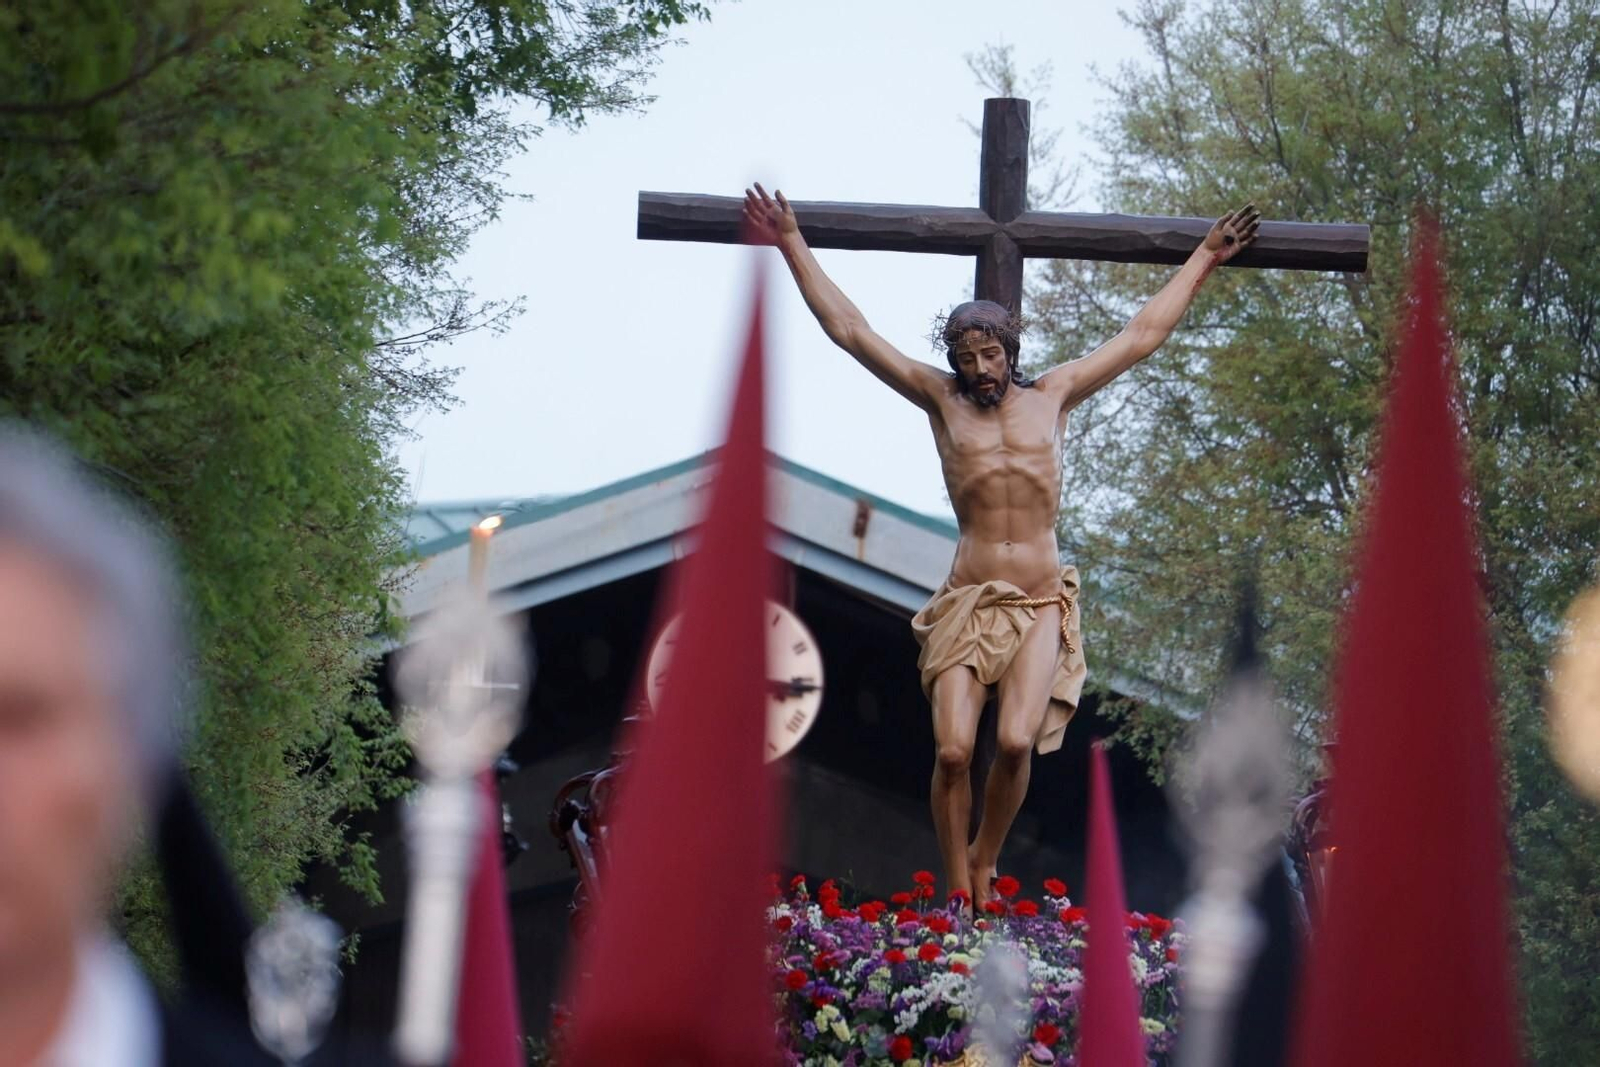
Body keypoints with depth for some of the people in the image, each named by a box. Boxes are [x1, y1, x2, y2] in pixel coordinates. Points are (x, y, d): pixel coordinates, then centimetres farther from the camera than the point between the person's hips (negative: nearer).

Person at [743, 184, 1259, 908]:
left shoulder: (1052, 396, 14)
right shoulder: (942, 400, 10)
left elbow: (1141, 336, 22)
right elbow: (848, 330, 11)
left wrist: (1205, 258, 27)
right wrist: (793, 247, 10)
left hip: (1041, 604, 0)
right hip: (967, 602, 0)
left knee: (1016, 742, -20)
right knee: (952, 750, -15)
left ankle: (986, 862, 4)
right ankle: (957, 891, -1)